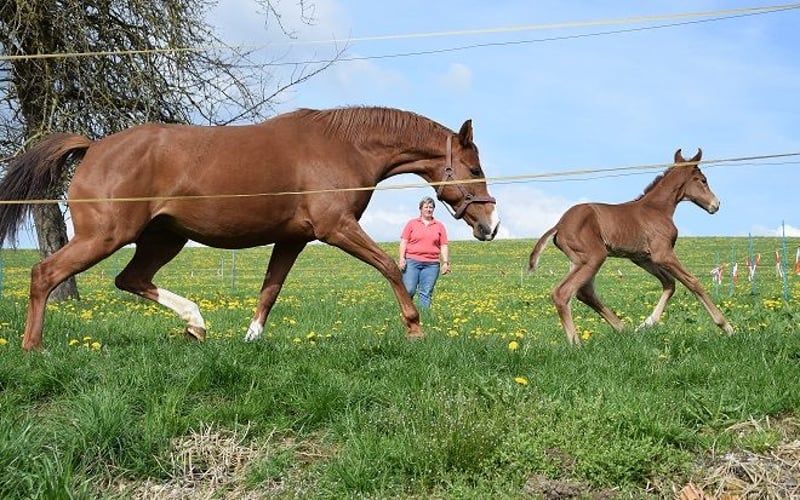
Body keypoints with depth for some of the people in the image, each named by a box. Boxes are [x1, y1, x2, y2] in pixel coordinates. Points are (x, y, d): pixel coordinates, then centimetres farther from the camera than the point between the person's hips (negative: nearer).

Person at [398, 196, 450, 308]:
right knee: (409, 290, -8)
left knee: (426, 293, -1)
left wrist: (445, 263, 0)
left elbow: (444, 246, 10)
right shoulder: (412, 223, 8)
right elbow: (403, 242, 4)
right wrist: (402, 258, -8)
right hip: (412, 262, -1)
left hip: (431, 264, 2)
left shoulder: (439, 226, 12)